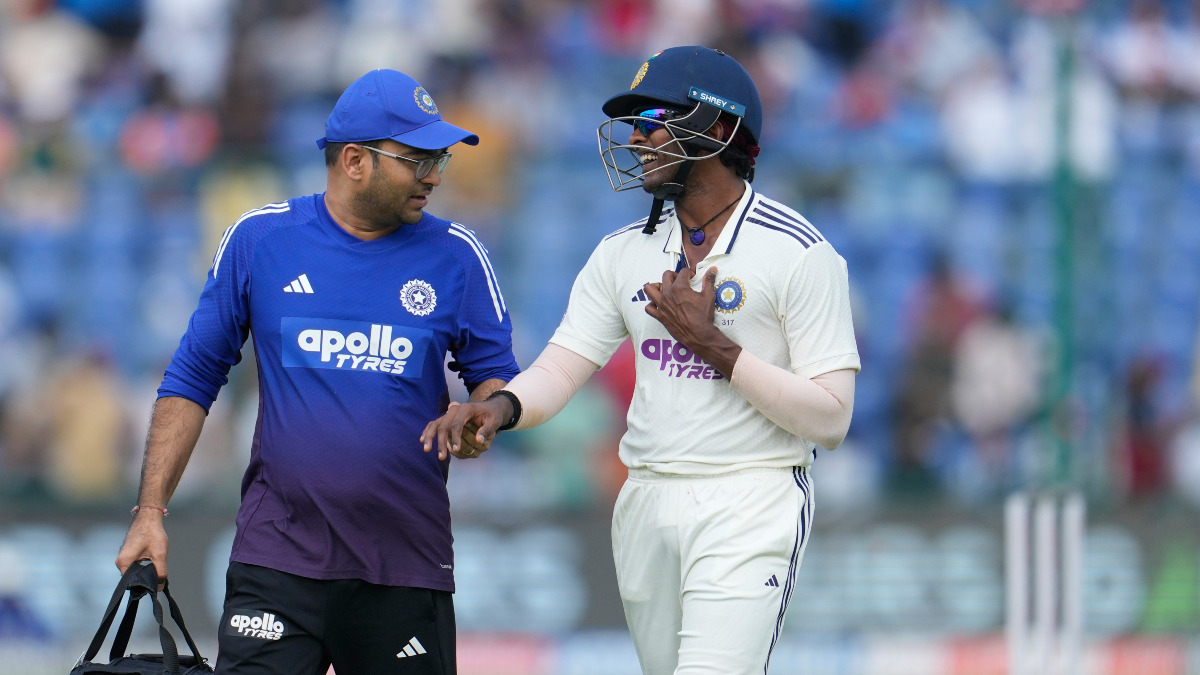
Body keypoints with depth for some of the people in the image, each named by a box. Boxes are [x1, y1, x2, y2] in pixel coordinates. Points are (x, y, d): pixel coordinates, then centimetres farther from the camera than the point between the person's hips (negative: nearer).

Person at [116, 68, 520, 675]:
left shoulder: (455, 256, 6)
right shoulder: (259, 239, 4)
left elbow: (496, 375, 13)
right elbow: (191, 379, 9)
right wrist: (150, 512, 3)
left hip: (407, 566, 1)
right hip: (276, 561, -1)